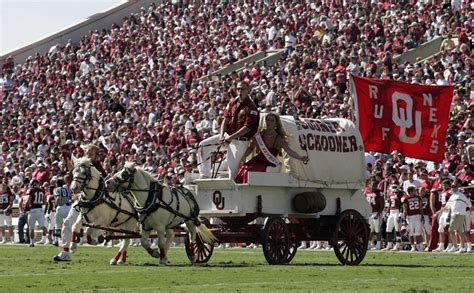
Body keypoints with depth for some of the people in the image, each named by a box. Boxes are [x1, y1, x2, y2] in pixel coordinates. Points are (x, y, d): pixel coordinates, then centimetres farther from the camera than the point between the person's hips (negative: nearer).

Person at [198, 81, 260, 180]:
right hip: (227, 135, 7)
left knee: (233, 168, -9)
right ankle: (205, 175, 7)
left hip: (240, 141, -7)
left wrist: (231, 138, -23)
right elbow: (226, 119, 6)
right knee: (203, 145, 2)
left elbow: (247, 127, -20)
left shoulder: (251, 107, -14)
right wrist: (222, 135, -10)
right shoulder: (233, 103, 7)